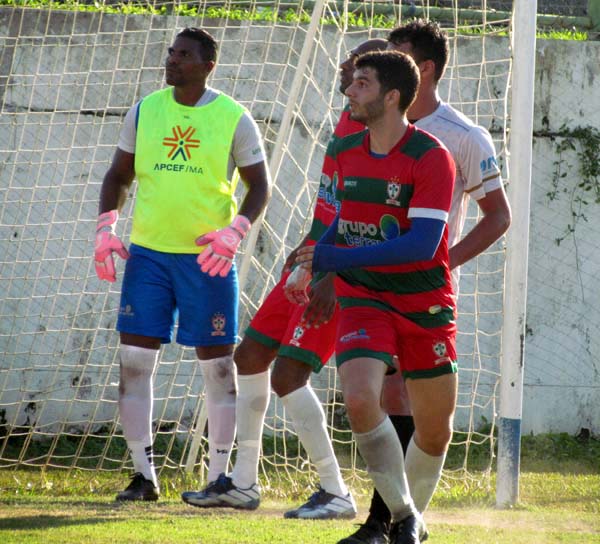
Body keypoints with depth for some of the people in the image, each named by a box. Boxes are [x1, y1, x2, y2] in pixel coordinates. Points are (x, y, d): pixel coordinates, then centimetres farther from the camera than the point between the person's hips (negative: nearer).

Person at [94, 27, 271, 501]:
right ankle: (144, 476, 3)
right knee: (134, 360, -4)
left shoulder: (234, 119, -4)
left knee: (218, 365, 2)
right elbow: (119, 176, 14)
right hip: (148, 253, 3)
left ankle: (219, 477, 12)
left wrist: (235, 231, -16)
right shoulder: (144, 112, 5)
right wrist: (106, 226, -1)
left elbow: (259, 186, 0)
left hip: (209, 258, -3)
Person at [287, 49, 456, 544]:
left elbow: (421, 244, -25)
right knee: (360, 400, -23)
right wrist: (309, 266, 10)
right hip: (362, 299, 3)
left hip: (425, 306, -3)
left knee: (435, 433, 6)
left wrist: (333, 258, -27)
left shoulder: (431, 158, -16)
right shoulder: (344, 153, 5)